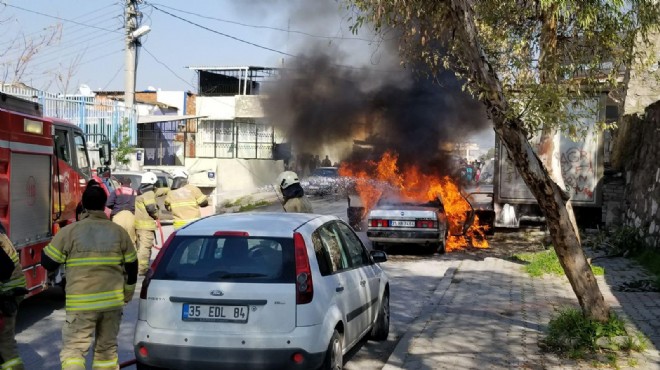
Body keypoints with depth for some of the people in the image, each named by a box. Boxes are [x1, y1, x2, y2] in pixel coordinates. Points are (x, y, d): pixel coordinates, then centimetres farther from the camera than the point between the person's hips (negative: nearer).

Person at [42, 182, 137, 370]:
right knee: (107, 348, 17)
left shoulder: (69, 232, -7)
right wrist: (126, 294, 23)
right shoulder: (119, 232, 3)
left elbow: (48, 262, 0)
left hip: (81, 305, -3)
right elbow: (131, 267, 9)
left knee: (72, 350, 2)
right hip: (112, 301, 3)